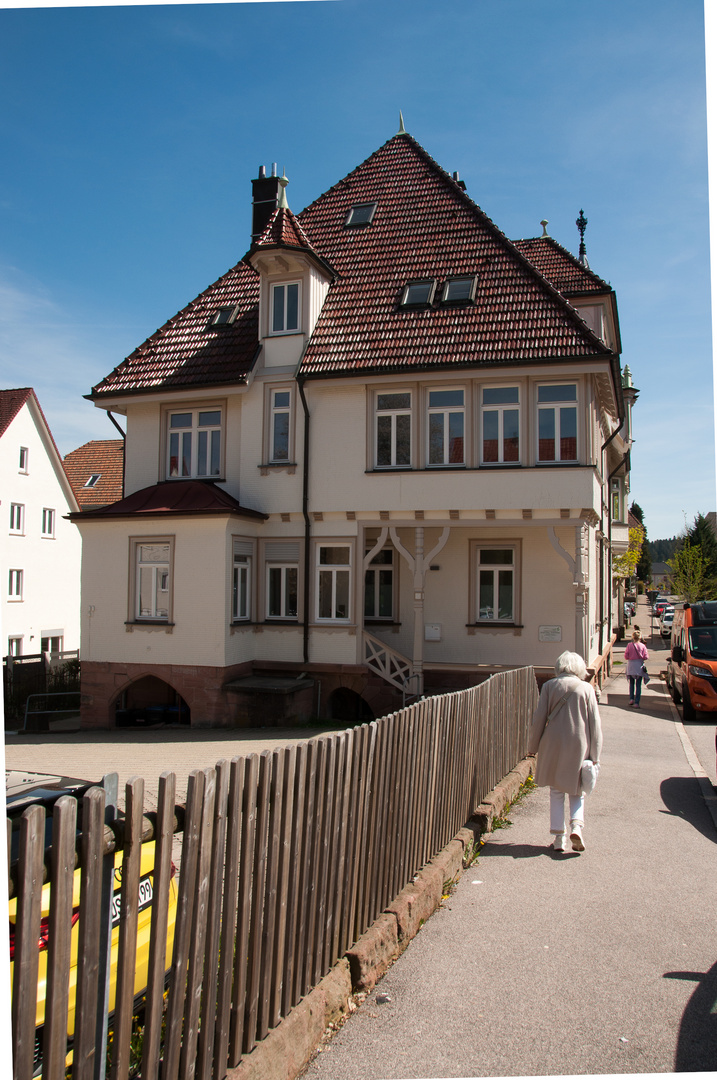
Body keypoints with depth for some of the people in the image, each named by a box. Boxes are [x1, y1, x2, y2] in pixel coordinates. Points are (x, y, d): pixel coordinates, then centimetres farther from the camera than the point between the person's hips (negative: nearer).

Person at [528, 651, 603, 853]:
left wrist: (533, 746, 10)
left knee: (556, 791, 11)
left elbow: (539, 718, 0)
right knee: (577, 791, 15)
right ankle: (577, 825, -6)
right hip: (579, 745, 0)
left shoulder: (549, 686, 1)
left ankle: (558, 837, 11)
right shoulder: (586, 688, 0)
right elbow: (594, 723, 0)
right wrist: (595, 755, 4)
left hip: (553, 744, 0)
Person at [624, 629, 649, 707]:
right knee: (638, 685, 2)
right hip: (639, 666, -1)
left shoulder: (629, 645, -9)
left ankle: (631, 699, 15)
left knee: (631, 683, 20)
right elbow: (645, 657, -7)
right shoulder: (643, 646, -9)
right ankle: (636, 703, -2)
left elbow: (626, 656, -8)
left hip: (631, 666, 1)